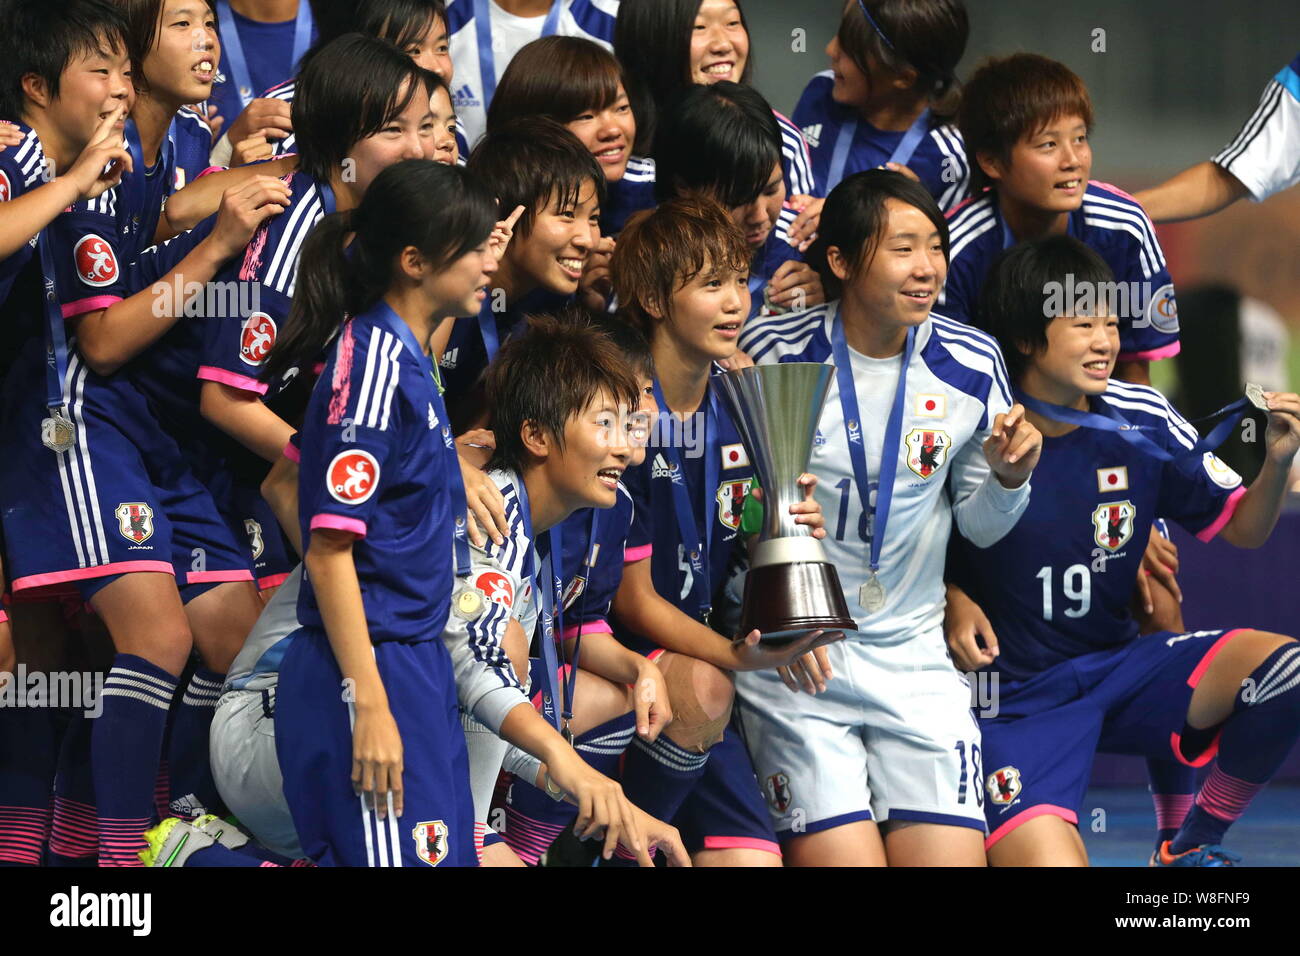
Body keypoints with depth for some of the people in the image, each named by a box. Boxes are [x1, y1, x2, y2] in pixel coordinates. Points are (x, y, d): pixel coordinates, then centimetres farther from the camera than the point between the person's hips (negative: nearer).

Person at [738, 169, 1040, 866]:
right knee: (843, 859, -14)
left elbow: (979, 527, 12)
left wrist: (1008, 478, -10)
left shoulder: (971, 365, 0)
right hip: (793, 660, -3)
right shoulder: (774, 354, -8)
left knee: (950, 856, -7)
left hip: (915, 658, 3)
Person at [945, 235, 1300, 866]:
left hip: (1117, 669, 4)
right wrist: (952, 605, -21)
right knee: (1049, 862, -28)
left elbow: (1241, 530, 5)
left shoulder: (1141, 422, -2)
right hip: (1012, 697, -4)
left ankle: (1192, 847, 0)